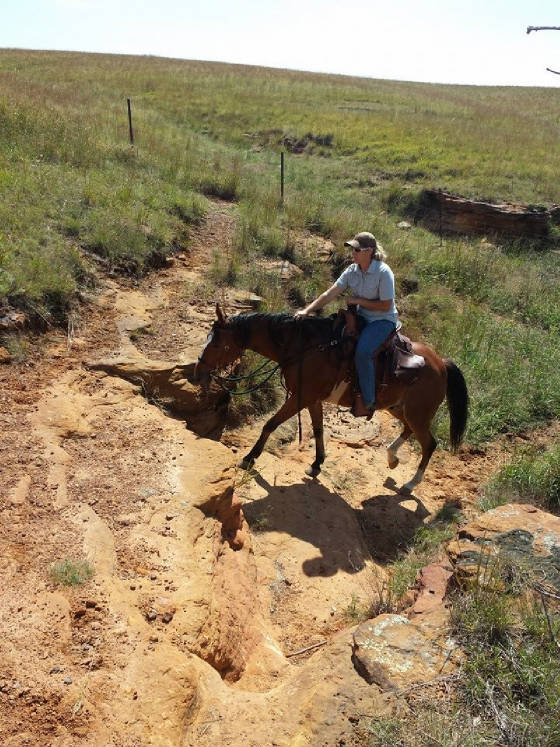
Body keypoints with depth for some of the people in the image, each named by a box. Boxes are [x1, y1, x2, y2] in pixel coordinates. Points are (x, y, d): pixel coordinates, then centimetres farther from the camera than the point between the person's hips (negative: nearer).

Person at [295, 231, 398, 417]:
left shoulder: (384, 273, -18)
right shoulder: (352, 271, 1)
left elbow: (385, 306, -18)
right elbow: (330, 294, -2)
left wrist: (357, 300, -16)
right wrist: (307, 310, -12)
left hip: (384, 320, -7)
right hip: (362, 317, 8)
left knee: (362, 351, -31)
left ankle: (368, 401, -17)